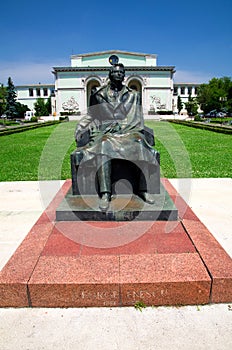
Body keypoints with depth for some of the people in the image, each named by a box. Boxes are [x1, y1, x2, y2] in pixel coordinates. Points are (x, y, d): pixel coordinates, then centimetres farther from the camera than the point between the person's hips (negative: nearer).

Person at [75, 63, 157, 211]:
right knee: (104, 145, -39)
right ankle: (105, 193, -41)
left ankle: (143, 189, -29)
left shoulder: (133, 95, 19)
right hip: (105, 131, -1)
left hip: (128, 131, 1)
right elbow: (91, 115, 23)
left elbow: (137, 118, 17)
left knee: (140, 143, -35)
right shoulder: (99, 94, 17)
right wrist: (80, 128, 6)